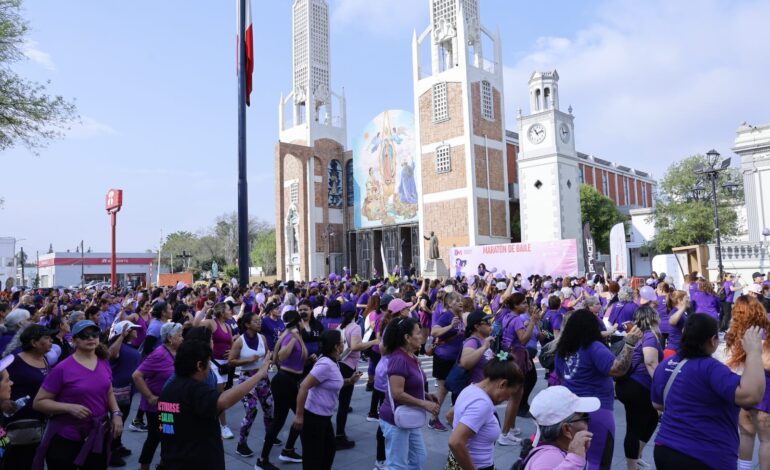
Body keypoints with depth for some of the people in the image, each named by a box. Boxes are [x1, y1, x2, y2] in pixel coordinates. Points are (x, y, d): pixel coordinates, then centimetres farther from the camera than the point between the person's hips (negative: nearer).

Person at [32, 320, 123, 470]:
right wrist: (70, 408, -24)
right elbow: (39, 402, -11)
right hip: (66, 439, -5)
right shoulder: (62, 369, -15)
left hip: (98, 437, 5)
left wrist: (116, 414, -1)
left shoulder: (104, 363, 1)